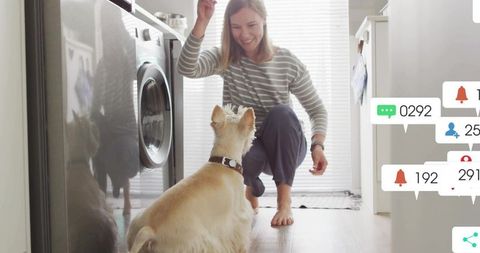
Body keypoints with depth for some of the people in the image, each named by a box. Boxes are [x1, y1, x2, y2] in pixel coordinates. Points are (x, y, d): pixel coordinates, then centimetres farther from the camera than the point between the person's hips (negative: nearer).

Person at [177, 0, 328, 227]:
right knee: (241, 156, -36)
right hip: (245, 147, 0)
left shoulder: (288, 62, -7)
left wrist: (317, 145, -21)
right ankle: (252, 190, 5)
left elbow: (316, 109, -3)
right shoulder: (226, 59, -6)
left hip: (283, 147, 0)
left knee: (282, 113, -32)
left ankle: (284, 201, -20)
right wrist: (202, 22, -37)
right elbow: (187, 69, -26)